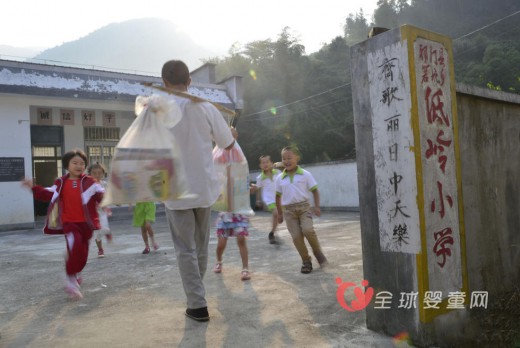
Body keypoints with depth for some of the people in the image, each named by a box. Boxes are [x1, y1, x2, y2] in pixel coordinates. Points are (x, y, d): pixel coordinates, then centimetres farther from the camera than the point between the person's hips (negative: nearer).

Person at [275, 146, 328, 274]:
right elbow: (278, 196, 12)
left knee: (308, 230, -22)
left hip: (304, 206, -2)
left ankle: (317, 251, 6)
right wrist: (279, 213, 12)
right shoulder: (280, 178, 5)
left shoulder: (305, 174, -1)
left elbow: (315, 191, 4)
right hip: (289, 210, 2)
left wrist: (317, 207, -4)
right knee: (296, 236, -3)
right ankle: (306, 261, 13)